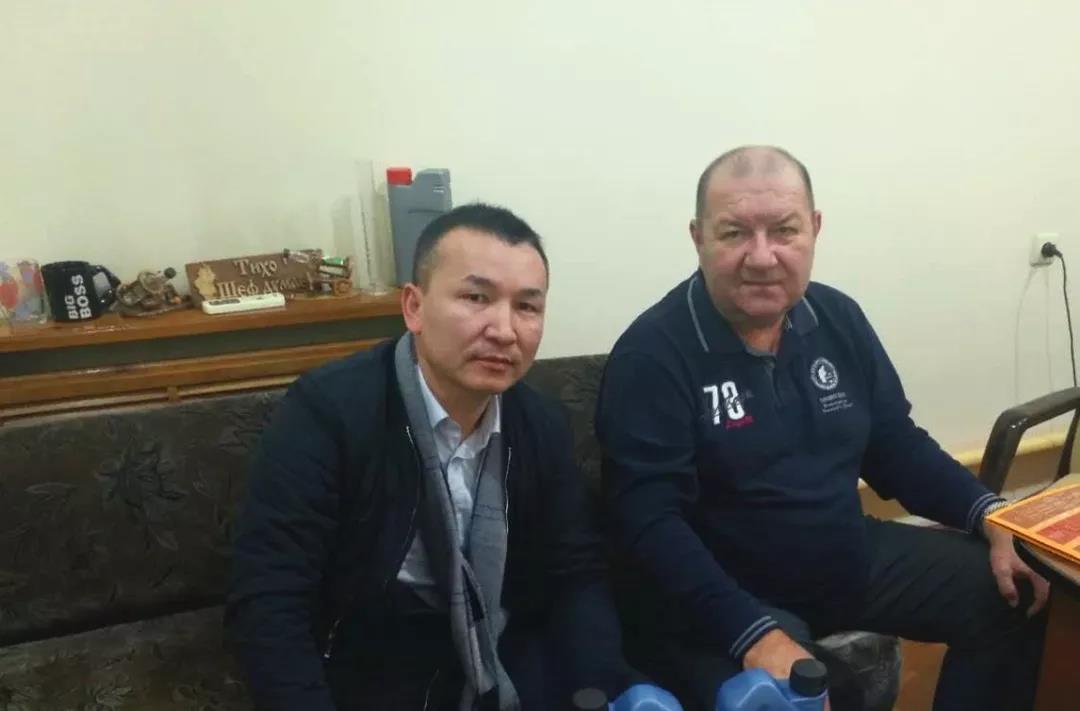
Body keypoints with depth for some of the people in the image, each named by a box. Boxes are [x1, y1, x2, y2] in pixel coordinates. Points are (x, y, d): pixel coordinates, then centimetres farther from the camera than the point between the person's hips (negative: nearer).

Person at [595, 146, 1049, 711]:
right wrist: (757, 635, -33)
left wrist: (993, 517, -4)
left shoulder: (839, 319, 1)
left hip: (854, 560, 7)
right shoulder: (651, 355, -19)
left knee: (1014, 594, 8)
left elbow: (898, 447, 10)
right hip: (731, 599, -6)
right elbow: (650, 521, -24)